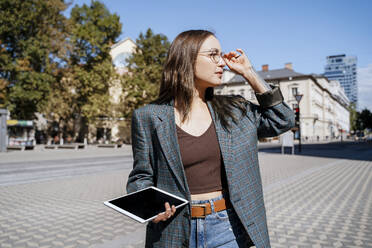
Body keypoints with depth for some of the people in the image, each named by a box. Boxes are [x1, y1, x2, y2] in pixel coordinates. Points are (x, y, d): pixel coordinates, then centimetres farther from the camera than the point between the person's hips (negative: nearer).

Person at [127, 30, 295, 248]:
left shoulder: (234, 110, 5)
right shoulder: (149, 117, -4)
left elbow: (283, 120, 8)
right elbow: (140, 177, 3)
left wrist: (249, 74, 3)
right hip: (175, 230, -2)